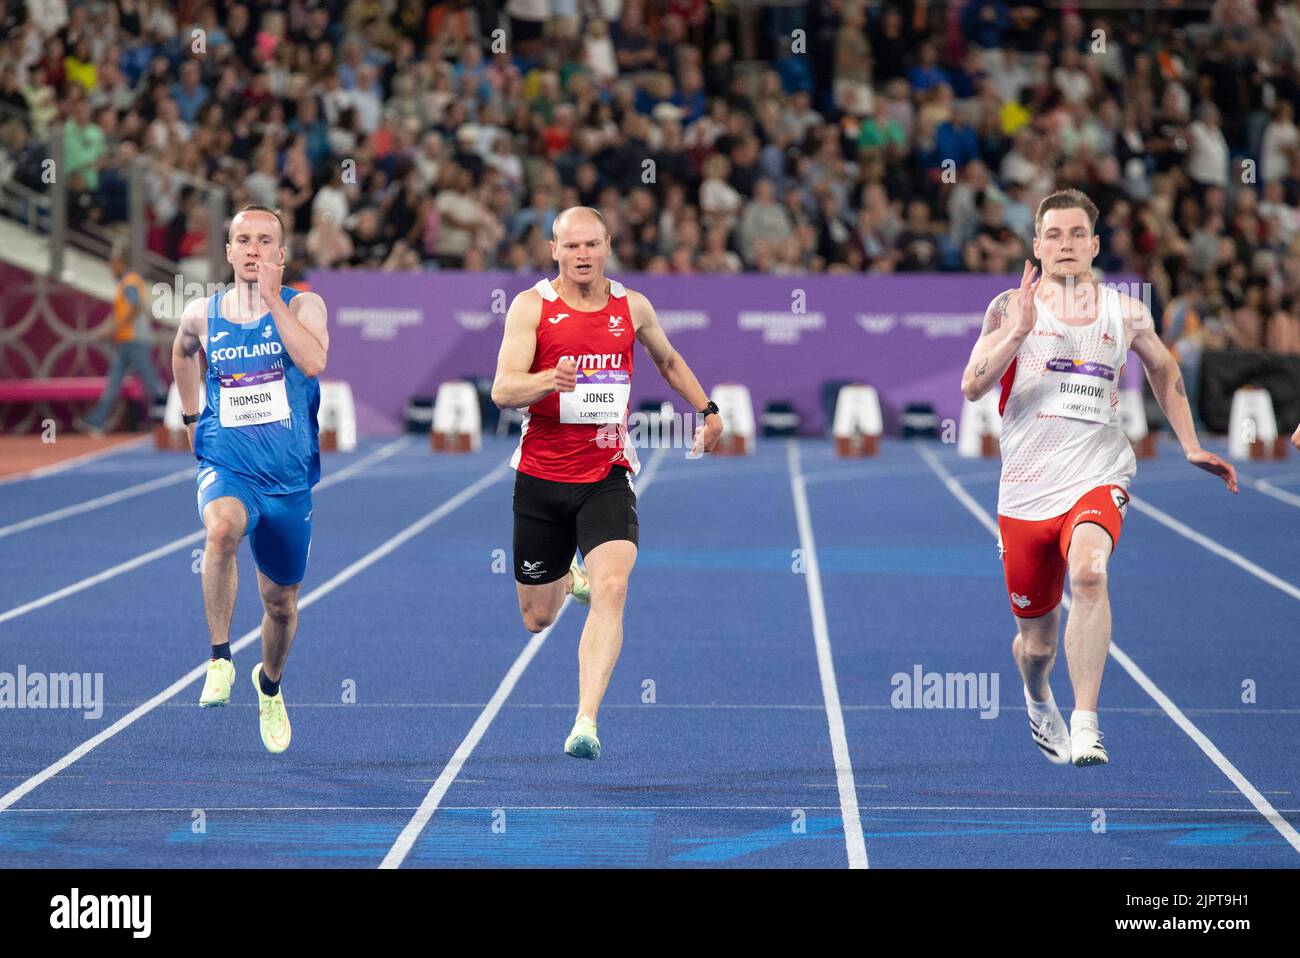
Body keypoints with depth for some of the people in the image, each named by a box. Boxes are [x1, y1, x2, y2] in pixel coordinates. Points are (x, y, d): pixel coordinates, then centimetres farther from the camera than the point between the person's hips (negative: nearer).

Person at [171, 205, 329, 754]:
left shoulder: (303, 306, -5)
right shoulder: (202, 315, 2)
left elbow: (314, 362, -25)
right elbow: (183, 353, 25)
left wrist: (272, 298, -23)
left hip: (289, 478, 1)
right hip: (226, 469, -1)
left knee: (281, 603, 15)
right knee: (223, 526, -38)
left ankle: (270, 686, 46)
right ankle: (220, 658, -29)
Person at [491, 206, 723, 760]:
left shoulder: (632, 307, 5)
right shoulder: (531, 307, -5)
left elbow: (667, 360, 27)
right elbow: (502, 391, -15)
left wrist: (707, 409, 26)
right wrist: (549, 380, -34)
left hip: (607, 477, 1)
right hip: (541, 478, 0)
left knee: (611, 590, -24)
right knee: (538, 619, 12)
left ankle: (586, 723, -27)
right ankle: (568, 580, 50)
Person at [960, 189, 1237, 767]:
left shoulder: (1125, 314, 7)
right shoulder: (1011, 308, 1)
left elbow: (1165, 372, 26)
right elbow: (972, 387, -11)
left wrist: (1191, 447, 21)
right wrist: (1016, 333, -24)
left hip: (1097, 479, 0)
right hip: (1027, 490, 0)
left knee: (1089, 572, -34)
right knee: (1037, 641, 9)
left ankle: (1085, 724, -32)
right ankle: (1038, 700, 46)